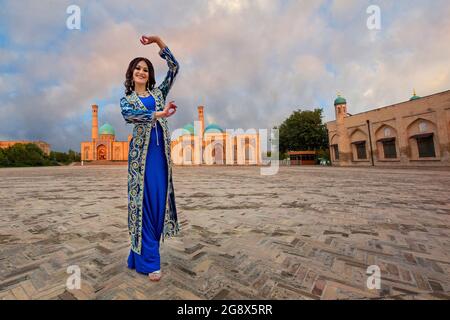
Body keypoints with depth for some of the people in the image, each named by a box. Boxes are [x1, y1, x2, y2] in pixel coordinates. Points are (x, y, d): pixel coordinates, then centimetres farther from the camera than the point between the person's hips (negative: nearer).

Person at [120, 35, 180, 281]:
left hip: (160, 151, 3)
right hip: (141, 152, -2)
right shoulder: (126, 99, 12)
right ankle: (149, 261, 10)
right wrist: (159, 114, -23)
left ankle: (139, 255, 22)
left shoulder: (158, 92, 18)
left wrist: (158, 41, 11)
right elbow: (128, 115, -13)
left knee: (159, 200, 3)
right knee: (144, 201, -4)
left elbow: (175, 67, 12)